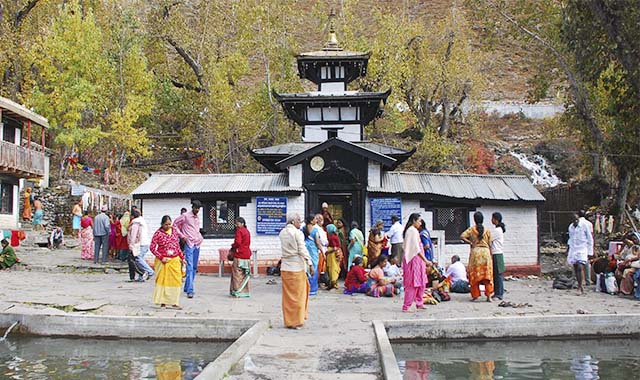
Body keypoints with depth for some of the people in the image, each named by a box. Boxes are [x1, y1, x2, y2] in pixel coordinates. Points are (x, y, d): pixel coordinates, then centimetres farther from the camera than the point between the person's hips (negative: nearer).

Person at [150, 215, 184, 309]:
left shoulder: (174, 231, 9)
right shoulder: (158, 233, -6)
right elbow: (152, 247, -8)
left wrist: (182, 257, 15)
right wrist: (161, 257, -14)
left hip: (175, 260, 4)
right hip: (163, 261, -4)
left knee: (176, 280, 1)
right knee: (163, 280, -1)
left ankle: (174, 302, 6)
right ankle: (162, 302, 6)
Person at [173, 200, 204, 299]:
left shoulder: (198, 218, 14)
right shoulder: (185, 216, -5)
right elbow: (175, 225, -1)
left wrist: (200, 237, 12)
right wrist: (182, 236, -8)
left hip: (197, 244, 7)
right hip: (189, 244, -7)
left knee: (194, 267, 11)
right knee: (189, 267, -14)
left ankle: (187, 287, 23)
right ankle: (190, 291, -18)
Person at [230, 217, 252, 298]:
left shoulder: (239, 231, -11)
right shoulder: (247, 231, 16)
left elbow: (237, 242, -20)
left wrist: (232, 247, -1)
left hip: (239, 255, -9)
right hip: (247, 255, 9)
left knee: (237, 273, -4)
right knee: (245, 274, 11)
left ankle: (238, 292, -6)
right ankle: (245, 291, 13)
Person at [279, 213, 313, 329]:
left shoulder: (282, 233, 9)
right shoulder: (297, 233, -10)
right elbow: (302, 250, -14)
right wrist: (310, 264, -11)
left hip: (285, 266, 6)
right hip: (297, 266, -6)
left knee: (287, 295, 11)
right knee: (298, 294, 2)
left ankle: (288, 320, 16)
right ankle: (296, 321, 7)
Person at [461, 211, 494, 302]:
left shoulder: (471, 229, 0)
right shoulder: (487, 230, 5)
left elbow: (462, 237, -13)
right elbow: (490, 245, 6)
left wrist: (470, 243, -2)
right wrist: (491, 256, 12)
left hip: (475, 251, -1)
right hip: (486, 251, 1)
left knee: (474, 275, 7)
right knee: (487, 274, 2)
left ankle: (475, 295, 9)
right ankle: (488, 295, -4)